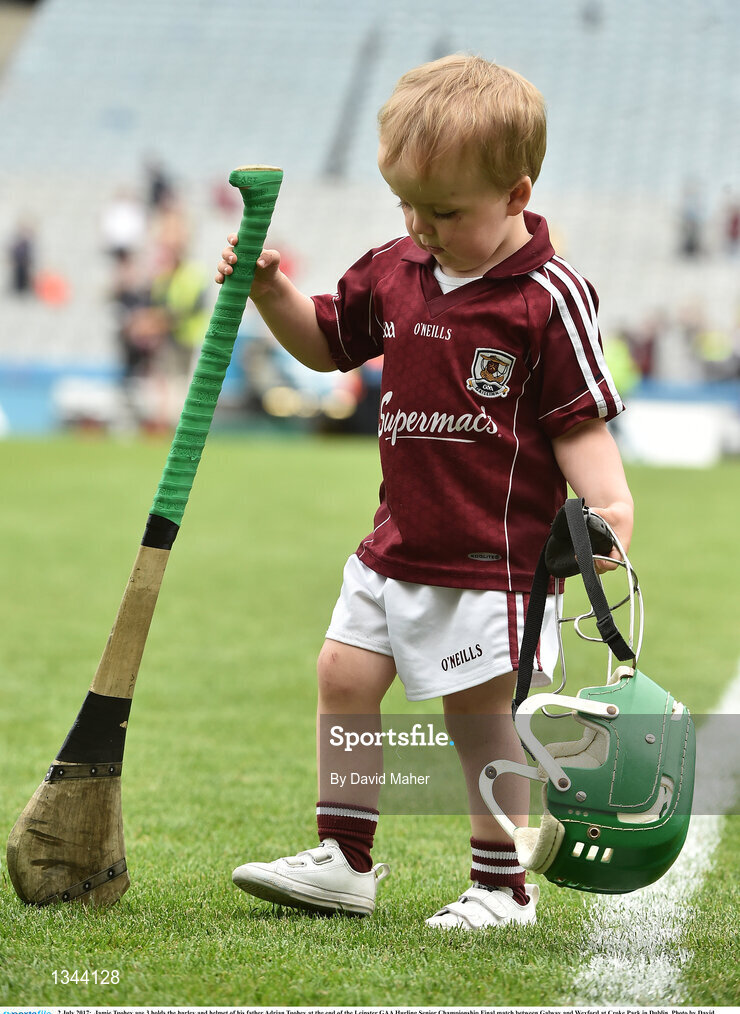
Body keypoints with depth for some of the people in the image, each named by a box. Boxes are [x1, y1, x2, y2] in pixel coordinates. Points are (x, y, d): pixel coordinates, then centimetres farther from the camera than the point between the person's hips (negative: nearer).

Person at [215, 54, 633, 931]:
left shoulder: (547, 297, -13)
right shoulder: (391, 273, 5)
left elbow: (580, 421, -10)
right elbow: (326, 342, 22)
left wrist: (608, 505, -24)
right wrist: (269, 290, 5)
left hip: (496, 553, -7)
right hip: (398, 544, 7)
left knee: (478, 711, -1)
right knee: (344, 677, 7)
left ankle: (502, 885, 13)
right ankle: (344, 862, 18)